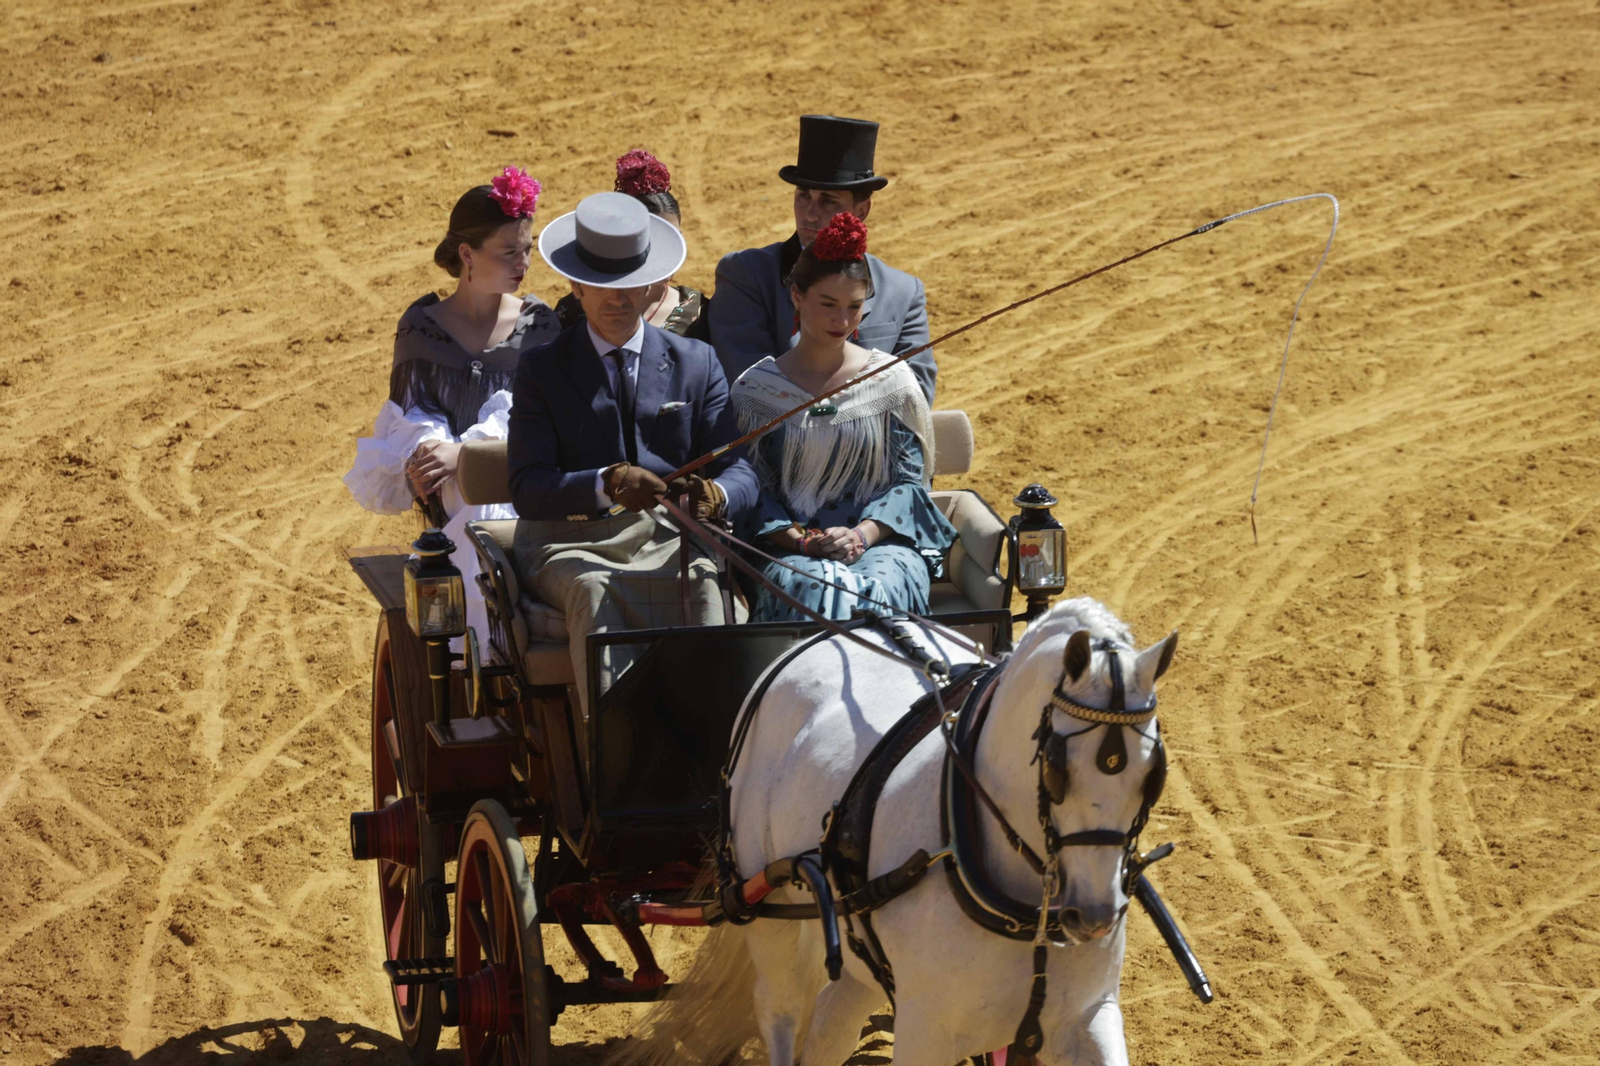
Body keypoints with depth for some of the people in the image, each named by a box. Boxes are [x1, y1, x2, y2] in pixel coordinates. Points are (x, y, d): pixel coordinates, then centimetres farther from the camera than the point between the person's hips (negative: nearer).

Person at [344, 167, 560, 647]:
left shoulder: (540, 324, 11)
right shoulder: (422, 328, 10)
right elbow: (410, 421, 7)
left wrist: (464, 451, -14)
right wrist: (420, 462, -16)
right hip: (456, 504, -1)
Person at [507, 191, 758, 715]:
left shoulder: (697, 363, 16)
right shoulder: (541, 368, 9)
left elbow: (739, 472, 8)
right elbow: (527, 489, -3)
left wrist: (714, 495, -19)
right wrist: (607, 485, -23)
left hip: (667, 535, 1)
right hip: (570, 540, -1)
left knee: (701, 584, -34)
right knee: (593, 587, -36)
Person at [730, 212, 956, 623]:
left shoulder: (892, 381, 10)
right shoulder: (756, 389, 10)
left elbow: (910, 478, 7)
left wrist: (862, 534, -11)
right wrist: (802, 541, -13)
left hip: (883, 540, 0)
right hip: (790, 547, 0)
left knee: (876, 589, -35)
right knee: (809, 587, -37)